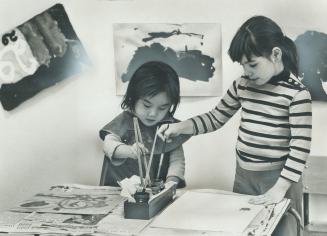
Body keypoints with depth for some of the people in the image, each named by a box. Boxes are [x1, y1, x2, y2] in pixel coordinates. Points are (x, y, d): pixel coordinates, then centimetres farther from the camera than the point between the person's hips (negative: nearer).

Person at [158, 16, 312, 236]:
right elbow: (216, 118, 12)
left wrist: (279, 189, -22)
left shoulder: (297, 93, -16)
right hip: (243, 175, 6)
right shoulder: (242, 85, 3)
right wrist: (179, 127, -3)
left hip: (277, 177, -6)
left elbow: (300, 147, -18)